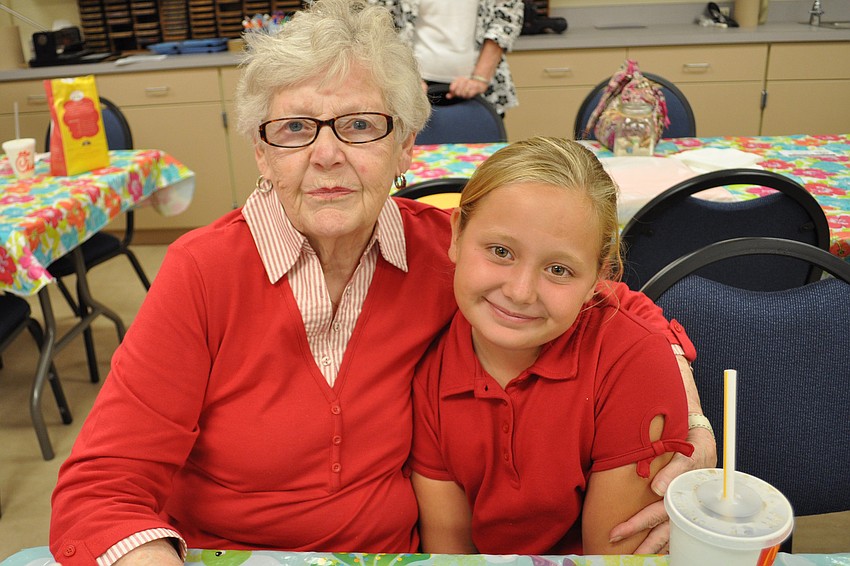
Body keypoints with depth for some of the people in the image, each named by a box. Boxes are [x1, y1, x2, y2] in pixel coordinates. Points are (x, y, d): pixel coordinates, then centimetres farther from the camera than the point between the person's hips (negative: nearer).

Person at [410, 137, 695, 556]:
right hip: (482, 552, 2)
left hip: (579, 553, -1)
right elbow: (447, 540, -8)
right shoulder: (426, 366, -13)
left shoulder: (636, 365, -21)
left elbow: (616, 551, -15)